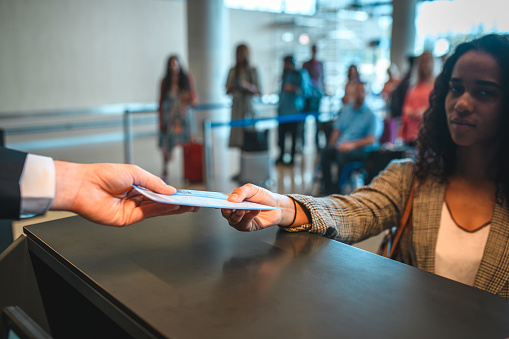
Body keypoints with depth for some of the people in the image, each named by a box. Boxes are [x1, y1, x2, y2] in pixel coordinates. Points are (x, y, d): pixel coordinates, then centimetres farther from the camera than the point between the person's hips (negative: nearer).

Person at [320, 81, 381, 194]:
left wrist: (353, 144, -22)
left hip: (361, 150, -4)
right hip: (341, 146, 5)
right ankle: (328, 187, -21)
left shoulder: (371, 115, 1)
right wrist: (331, 146, -1)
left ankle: (339, 188, -22)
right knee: (325, 152, -25)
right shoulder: (346, 110, 18)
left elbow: (372, 139, -9)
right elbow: (337, 130, 17)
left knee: (343, 154, -35)